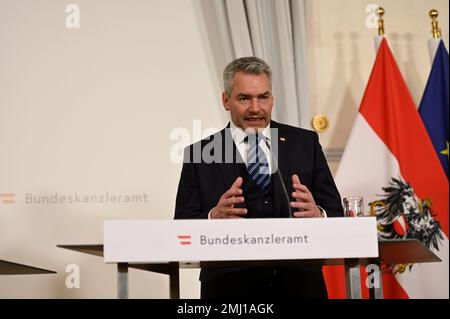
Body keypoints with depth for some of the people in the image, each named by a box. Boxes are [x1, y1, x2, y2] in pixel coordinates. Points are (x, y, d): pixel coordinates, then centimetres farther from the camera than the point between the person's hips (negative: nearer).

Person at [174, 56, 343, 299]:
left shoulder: (305, 143, 6)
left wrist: (318, 215, -21)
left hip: (299, 284, 1)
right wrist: (214, 218, -24)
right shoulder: (200, 154, 2)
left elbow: (335, 214, 1)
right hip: (230, 288, -1)